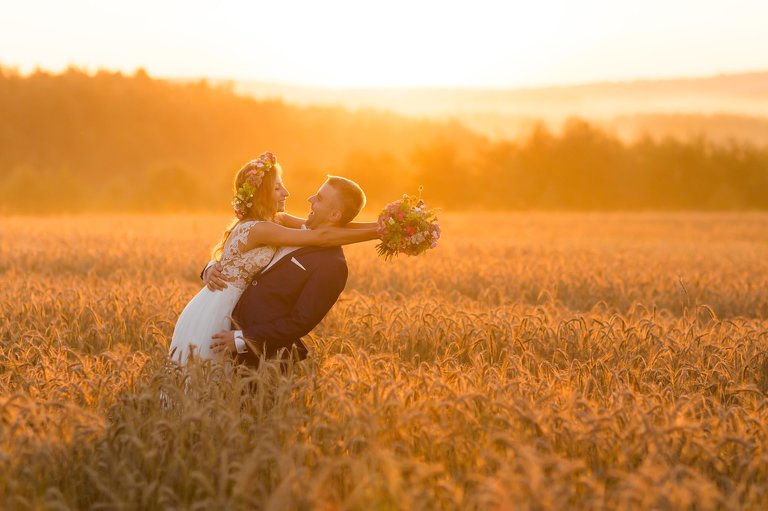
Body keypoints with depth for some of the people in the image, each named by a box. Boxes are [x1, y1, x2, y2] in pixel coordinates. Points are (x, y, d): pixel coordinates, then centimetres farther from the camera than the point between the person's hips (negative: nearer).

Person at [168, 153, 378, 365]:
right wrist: (377, 232, -27)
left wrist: (376, 226, -10)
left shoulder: (277, 220, 5)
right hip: (211, 317, -9)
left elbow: (319, 227, -1)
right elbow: (321, 237, -28)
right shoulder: (258, 229, -23)